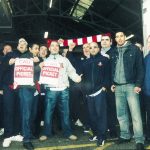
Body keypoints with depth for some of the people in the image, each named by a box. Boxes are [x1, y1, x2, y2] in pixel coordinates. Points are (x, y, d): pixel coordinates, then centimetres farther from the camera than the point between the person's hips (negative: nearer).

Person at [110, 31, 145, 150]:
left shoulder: (133, 49, 1)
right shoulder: (114, 52, 13)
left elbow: (140, 67, -4)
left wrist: (138, 84, -12)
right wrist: (112, 83, 8)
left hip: (131, 86, -4)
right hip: (118, 87, 4)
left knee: (135, 114, -6)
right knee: (121, 114, 9)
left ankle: (139, 140, 1)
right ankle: (125, 135, 21)